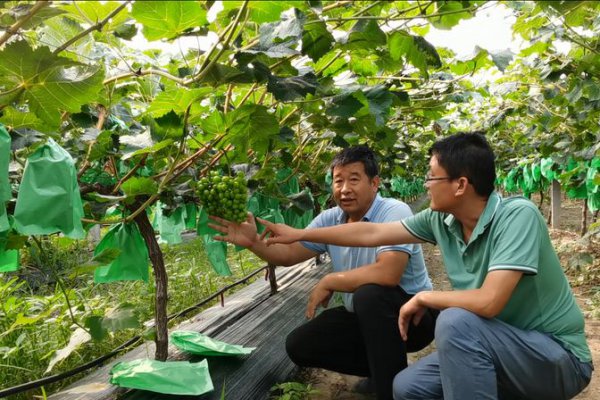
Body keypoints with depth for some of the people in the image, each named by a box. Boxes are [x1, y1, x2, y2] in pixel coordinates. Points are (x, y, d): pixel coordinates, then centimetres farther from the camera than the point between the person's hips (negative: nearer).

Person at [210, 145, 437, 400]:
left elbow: (387, 274, -37)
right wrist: (253, 243, -18)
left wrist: (329, 282, -25)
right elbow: (290, 253, 3)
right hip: (362, 316, 7)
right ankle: (383, 365, 9)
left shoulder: (394, 212, -23)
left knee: (370, 294, -38)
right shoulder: (329, 219, -2)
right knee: (299, 346, -2)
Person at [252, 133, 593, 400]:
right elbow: (372, 234, -1)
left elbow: (488, 301, -36)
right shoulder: (441, 220, -7)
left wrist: (423, 299, -19)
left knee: (455, 322, -31)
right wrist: (299, 234, 4)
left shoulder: (518, 215, -27)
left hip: (558, 355, -6)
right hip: (494, 348, 7)